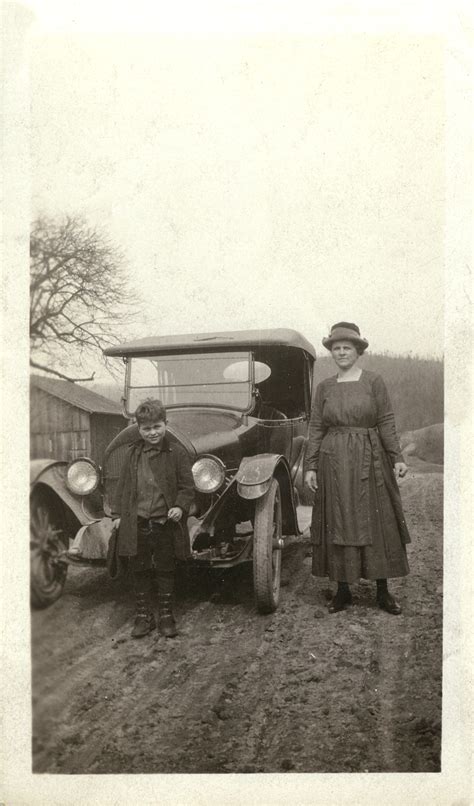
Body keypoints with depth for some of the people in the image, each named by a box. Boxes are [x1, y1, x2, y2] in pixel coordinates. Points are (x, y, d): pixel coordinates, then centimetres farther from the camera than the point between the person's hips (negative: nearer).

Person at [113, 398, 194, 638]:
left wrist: (180, 506, -17)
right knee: (139, 571, 11)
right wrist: (121, 514, 6)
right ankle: (143, 615, 24)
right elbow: (123, 485, 10)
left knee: (166, 571, 10)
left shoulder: (177, 452, -4)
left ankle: (166, 615, 23)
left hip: (166, 524, -2)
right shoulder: (133, 453, 5)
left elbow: (187, 486, -3)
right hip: (137, 525, 3)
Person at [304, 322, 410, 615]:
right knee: (337, 524, 4)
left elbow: (387, 422, -3)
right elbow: (316, 428, 6)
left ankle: (383, 592, 12)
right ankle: (343, 590, 15)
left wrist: (397, 458, -10)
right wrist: (310, 466, 1)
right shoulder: (324, 387, 7)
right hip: (333, 462, 2)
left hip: (369, 461, -2)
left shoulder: (374, 381, 0)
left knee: (376, 523, 2)